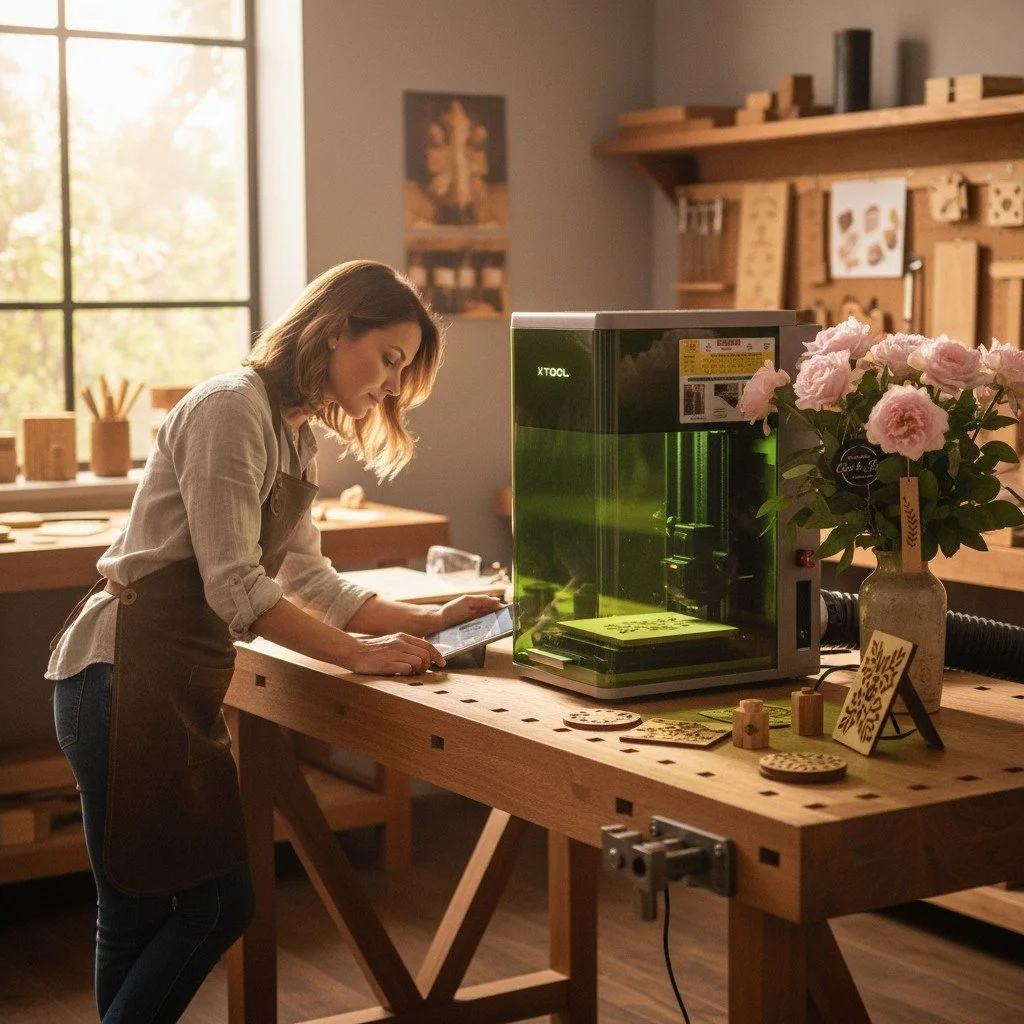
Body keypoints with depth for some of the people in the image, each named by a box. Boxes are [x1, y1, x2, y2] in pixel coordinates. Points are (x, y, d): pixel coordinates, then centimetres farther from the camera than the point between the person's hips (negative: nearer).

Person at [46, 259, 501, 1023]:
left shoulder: (294, 435, 16)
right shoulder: (233, 408, -15)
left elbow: (308, 580, 16)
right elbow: (236, 588, -20)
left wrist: (428, 620, 8)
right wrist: (359, 654, -17)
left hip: (182, 680, 9)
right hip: (127, 673, -9)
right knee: (214, 901, -6)